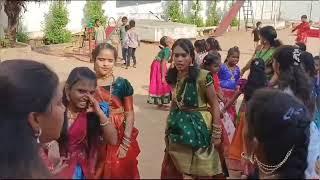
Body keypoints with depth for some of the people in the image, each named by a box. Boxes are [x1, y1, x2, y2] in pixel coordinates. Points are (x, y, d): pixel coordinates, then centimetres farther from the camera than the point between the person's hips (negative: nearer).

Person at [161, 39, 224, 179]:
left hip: (198, 127, -5)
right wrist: (169, 127, 14)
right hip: (179, 128, 5)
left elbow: (214, 104, -12)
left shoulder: (203, 76, -19)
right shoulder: (173, 76, -1)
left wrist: (216, 133, -12)